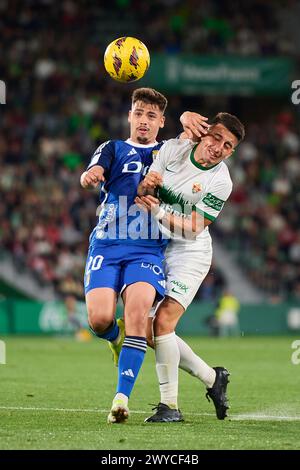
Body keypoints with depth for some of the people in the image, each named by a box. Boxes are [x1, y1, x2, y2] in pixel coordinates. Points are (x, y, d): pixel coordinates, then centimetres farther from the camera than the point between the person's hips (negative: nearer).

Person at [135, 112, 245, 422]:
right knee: (153, 332, 2)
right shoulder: (173, 149, -6)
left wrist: (159, 212, -32)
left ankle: (169, 405, -11)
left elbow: (193, 230, -19)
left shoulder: (220, 182, -17)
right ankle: (213, 378, 19)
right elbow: (141, 193, -7)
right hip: (156, 251, 5)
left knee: (163, 323, -20)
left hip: (189, 254, -5)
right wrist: (145, 186, -30)